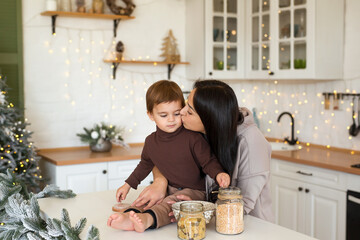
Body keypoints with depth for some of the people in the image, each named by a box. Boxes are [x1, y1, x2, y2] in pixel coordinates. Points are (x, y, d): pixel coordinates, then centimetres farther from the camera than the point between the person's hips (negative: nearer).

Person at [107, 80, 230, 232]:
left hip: (194, 191, -7)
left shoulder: (192, 138, -13)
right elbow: (146, 164, 24)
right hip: (168, 189, 7)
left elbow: (208, 161, -11)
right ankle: (130, 215, -45)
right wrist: (128, 184, 25)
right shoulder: (151, 141, 6)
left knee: (172, 202, -35)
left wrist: (218, 174, -33)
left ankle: (148, 219, -59)